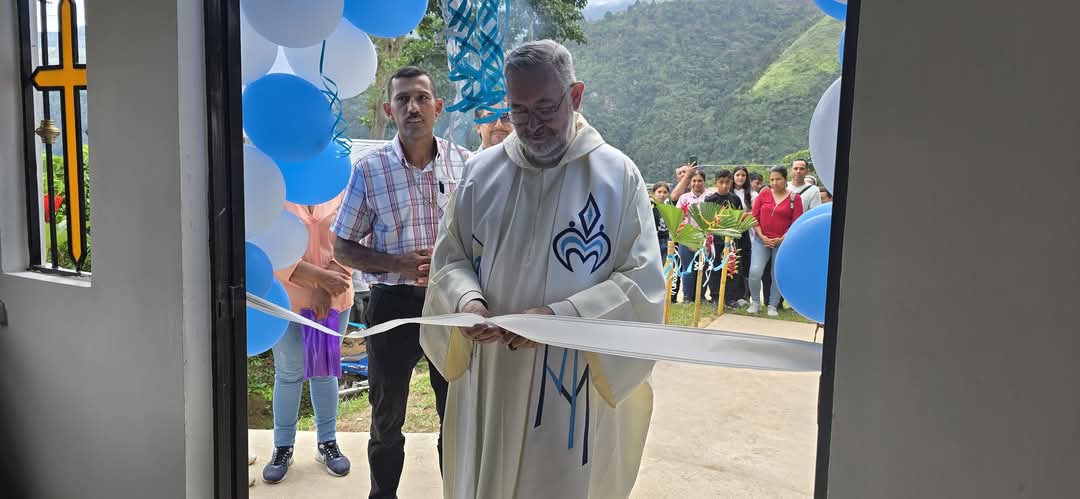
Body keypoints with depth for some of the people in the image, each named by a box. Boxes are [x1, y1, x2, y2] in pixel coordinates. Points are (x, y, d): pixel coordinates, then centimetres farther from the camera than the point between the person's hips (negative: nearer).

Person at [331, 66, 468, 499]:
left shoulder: (465, 163, -1)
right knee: (387, 415, 15)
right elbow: (344, 248, -1)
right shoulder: (369, 170, -6)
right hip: (393, 304, -1)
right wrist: (399, 264, -17)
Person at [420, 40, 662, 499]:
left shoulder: (619, 175, -5)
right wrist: (466, 301, -15)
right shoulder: (481, 172, 4)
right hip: (489, 378, 3)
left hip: (576, 384, -2)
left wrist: (560, 316, -22)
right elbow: (450, 259, 8)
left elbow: (642, 282, -9)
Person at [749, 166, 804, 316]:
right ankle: (755, 302, 4)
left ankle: (773, 305, 21)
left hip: (783, 242, 0)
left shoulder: (795, 198, 0)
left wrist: (781, 239, -11)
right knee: (755, 271, -14)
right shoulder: (764, 194, 3)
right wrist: (762, 236, -8)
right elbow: (754, 217, 3)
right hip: (762, 240, 0)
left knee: (778, 276, 6)